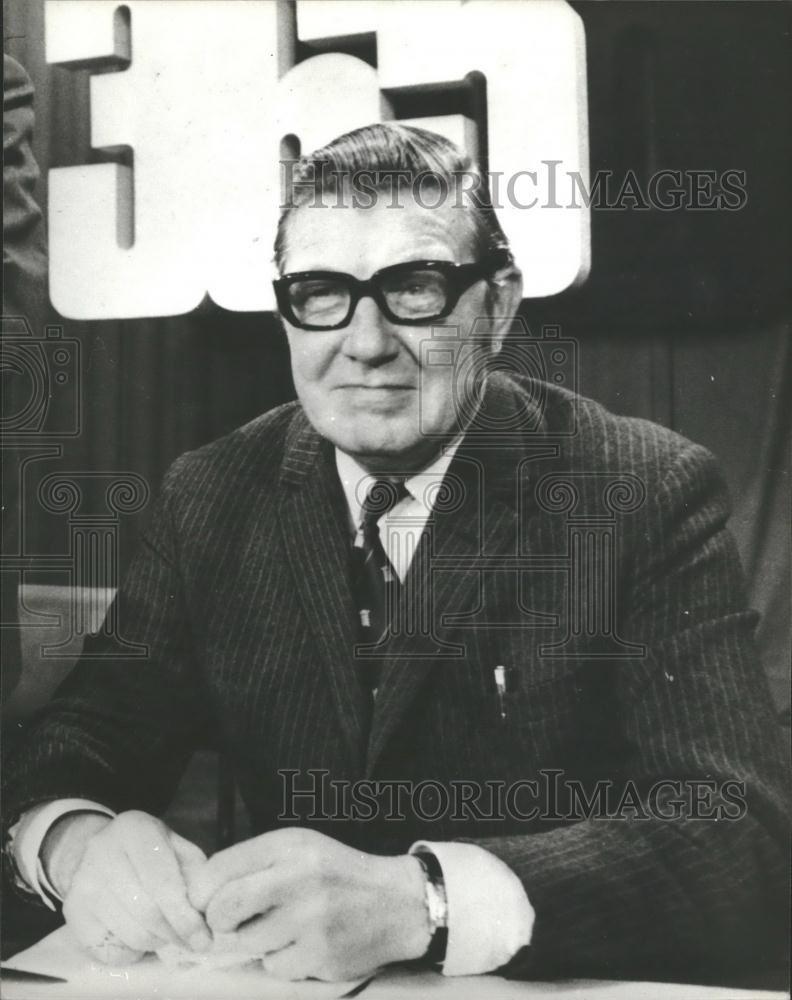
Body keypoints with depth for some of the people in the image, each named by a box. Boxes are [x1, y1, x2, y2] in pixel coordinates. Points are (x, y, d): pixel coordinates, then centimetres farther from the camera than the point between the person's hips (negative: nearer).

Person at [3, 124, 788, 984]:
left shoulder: (651, 495, -11)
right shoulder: (209, 496, 1)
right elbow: (86, 733, 0)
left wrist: (417, 901, -31)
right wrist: (73, 840, -23)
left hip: (556, 984, -2)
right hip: (280, 972, 3)